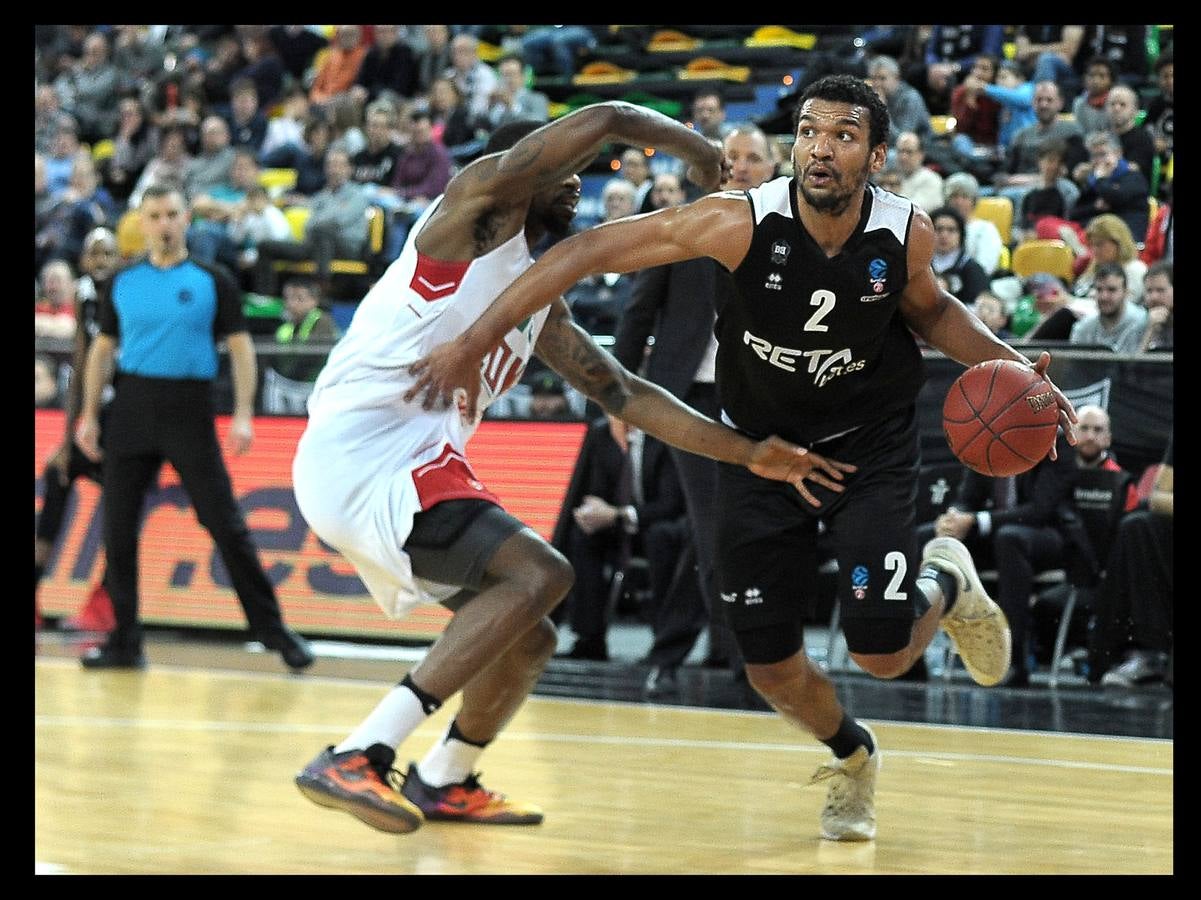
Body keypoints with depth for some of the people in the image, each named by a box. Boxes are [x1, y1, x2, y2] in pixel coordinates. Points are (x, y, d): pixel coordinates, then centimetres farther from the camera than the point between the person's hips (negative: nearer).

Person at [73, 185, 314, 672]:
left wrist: (243, 414, -9)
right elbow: (103, 348, 15)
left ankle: (273, 630, 4)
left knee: (227, 526, -4)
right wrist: (89, 414, 8)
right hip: (131, 408, 3)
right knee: (117, 527, 1)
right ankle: (124, 641, 10)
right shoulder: (123, 283, 9)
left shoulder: (213, 281, 1)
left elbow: (240, 348, 1)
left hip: (190, 412, -3)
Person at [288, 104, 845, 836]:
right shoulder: (480, 199, -1)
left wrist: (752, 454, 17)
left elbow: (626, 394, 23)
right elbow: (605, 120, -11)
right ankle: (353, 760, -27)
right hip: (363, 452, -10)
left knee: (529, 639, 17)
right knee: (539, 574, -23)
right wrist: (698, 149, 7)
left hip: (406, 470, 10)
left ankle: (444, 781, 41)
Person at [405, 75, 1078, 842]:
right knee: (772, 667, -2)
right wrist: (475, 341, -31)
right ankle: (852, 757, 32)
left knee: (881, 651, -14)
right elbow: (589, 251, -26)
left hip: (870, 440, 0)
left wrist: (1008, 363, -11)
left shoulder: (907, 234, -19)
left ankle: (946, 584, 23)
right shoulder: (742, 224, -28)